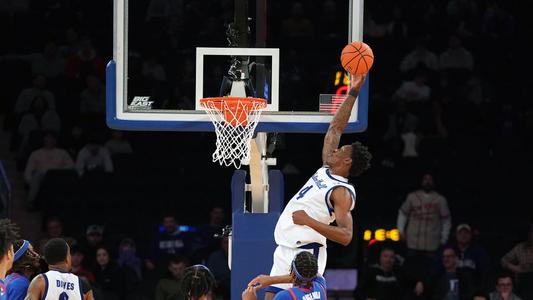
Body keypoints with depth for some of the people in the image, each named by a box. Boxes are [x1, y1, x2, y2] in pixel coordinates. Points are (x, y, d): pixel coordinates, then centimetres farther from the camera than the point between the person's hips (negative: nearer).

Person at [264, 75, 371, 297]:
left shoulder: (342, 193, -12)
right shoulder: (326, 170, 13)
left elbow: (346, 236, -22)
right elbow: (335, 128, 19)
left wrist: (309, 221, -28)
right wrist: (353, 93, 16)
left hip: (305, 254, -9)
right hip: (286, 251, 9)